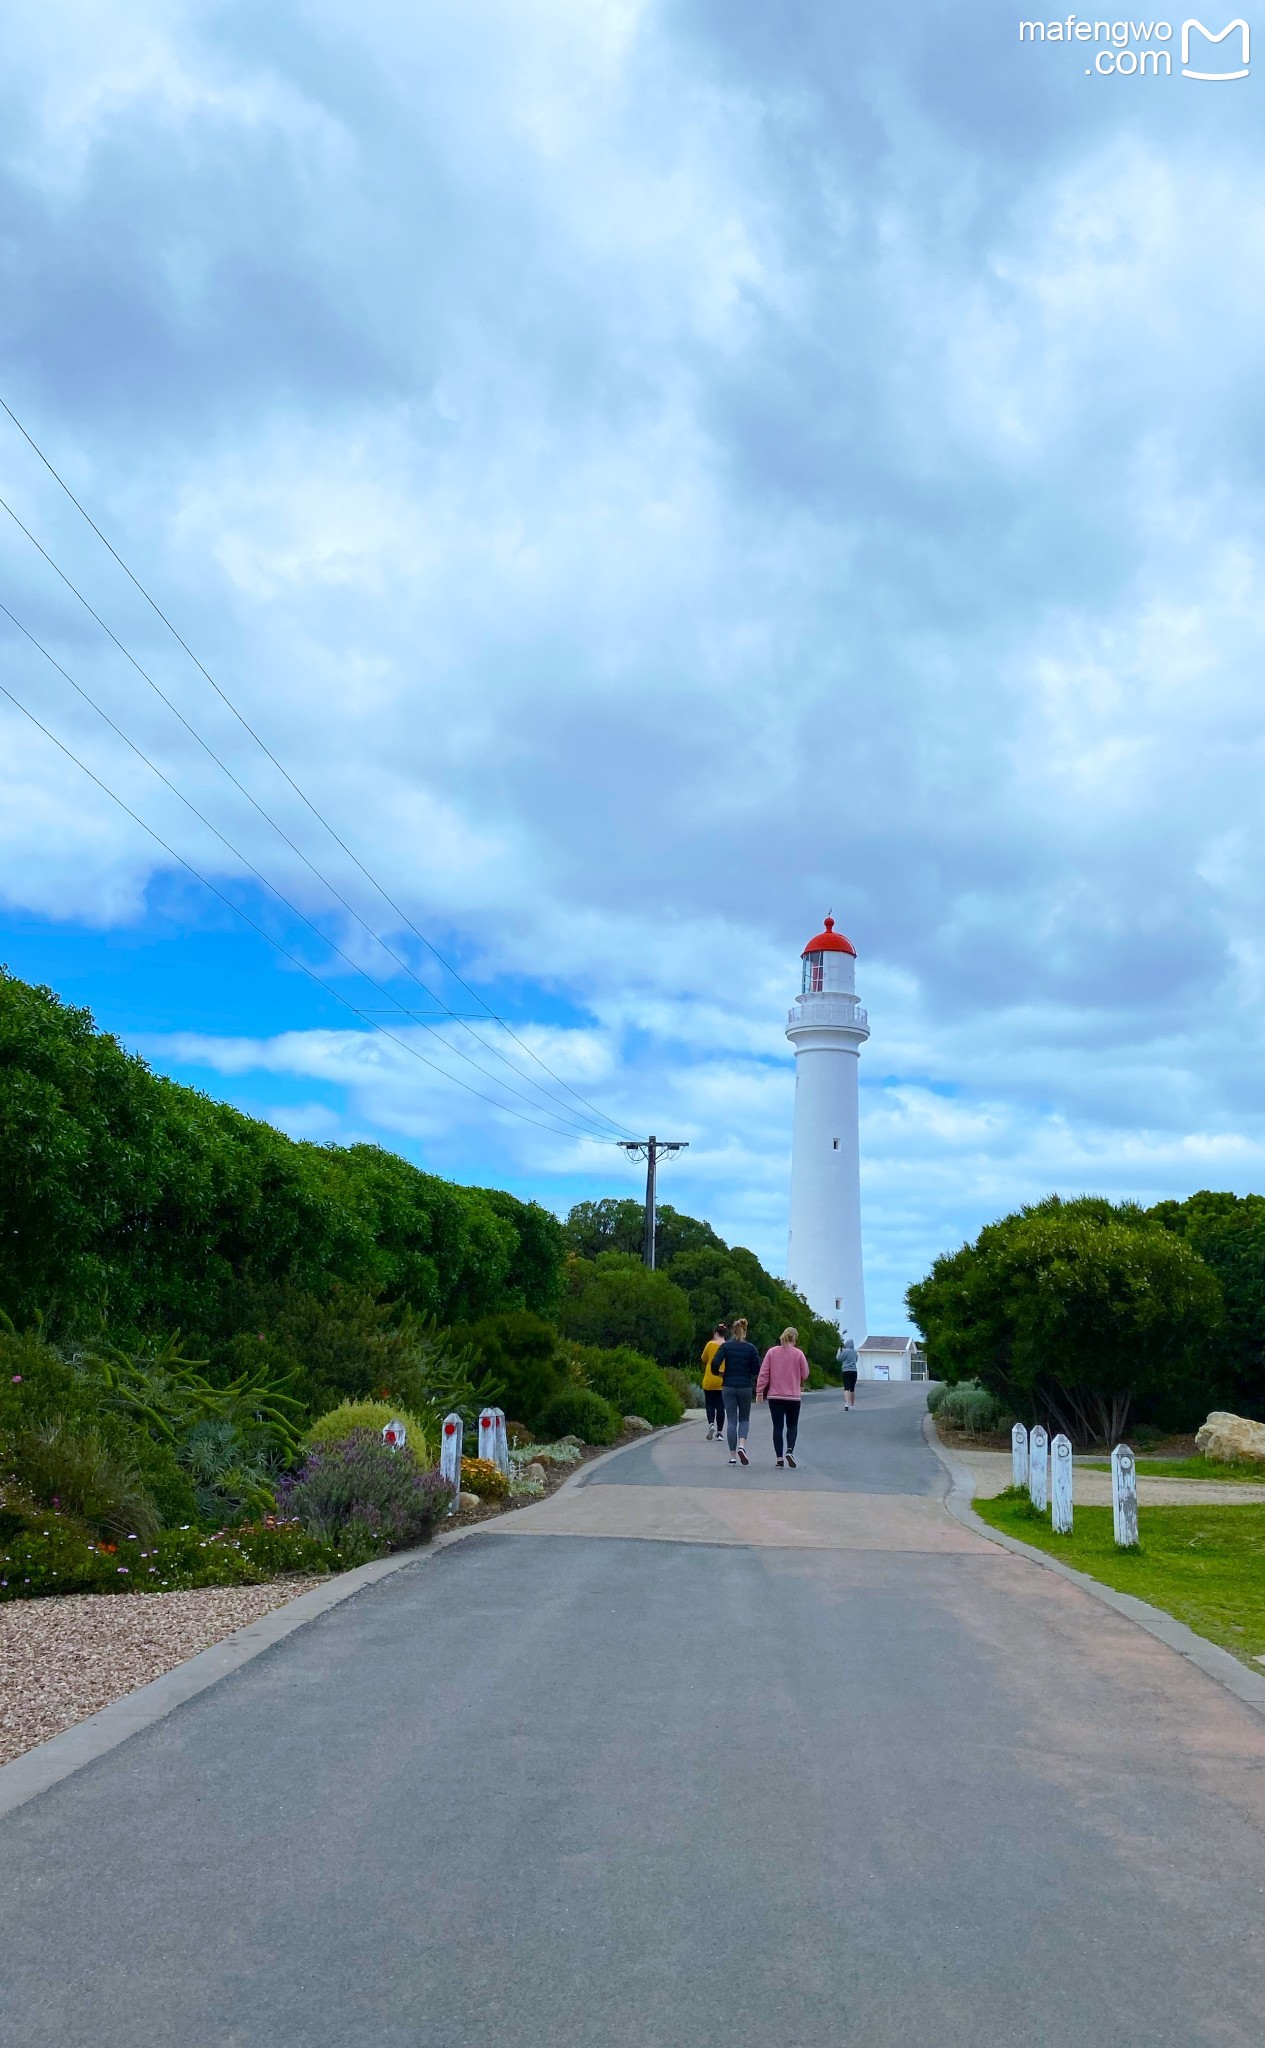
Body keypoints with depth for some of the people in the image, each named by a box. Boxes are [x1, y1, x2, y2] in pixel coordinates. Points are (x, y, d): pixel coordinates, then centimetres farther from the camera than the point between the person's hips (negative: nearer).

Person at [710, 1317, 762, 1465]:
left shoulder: (725, 1346, -2)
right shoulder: (751, 1348, -2)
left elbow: (715, 1364, -11)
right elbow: (757, 1371, -4)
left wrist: (719, 1374, 8)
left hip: (729, 1386, 0)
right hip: (746, 1387, 0)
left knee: (731, 1421, 6)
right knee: (744, 1419, 14)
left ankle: (732, 1456, 4)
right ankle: (741, 1446, -12)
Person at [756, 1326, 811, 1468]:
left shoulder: (771, 1352, -1)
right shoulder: (798, 1353, -6)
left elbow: (764, 1373, -3)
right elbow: (805, 1375, 0)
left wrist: (759, 1391, 0)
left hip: (774, 1396, 1)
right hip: (793, 1396, -1)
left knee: (777, 1427, 6)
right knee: (792, 1426, 13)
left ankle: (779, 1459, 2)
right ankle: (790, 1451, -9)